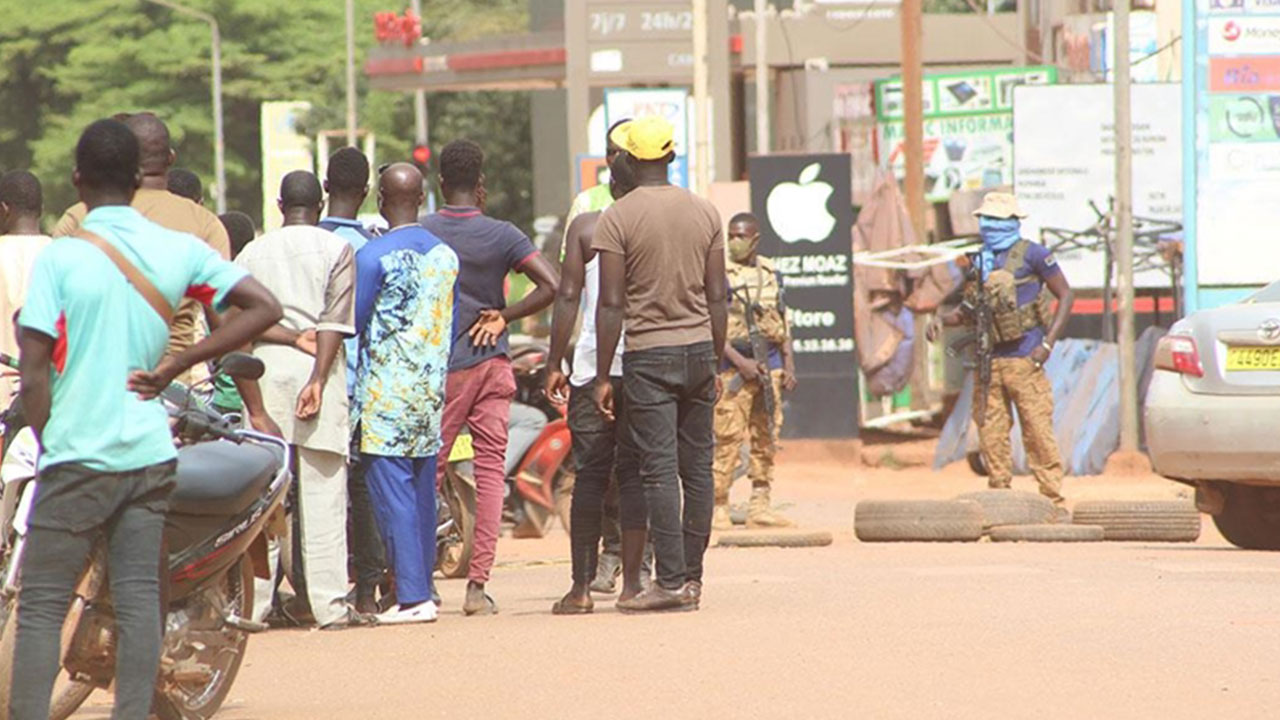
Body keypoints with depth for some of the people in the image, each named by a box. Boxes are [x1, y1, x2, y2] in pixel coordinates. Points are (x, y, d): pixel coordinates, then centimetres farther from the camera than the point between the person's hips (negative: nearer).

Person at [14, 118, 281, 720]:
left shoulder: (60, 258, -10)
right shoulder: (179, 250, 2)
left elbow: (33, 374, -13)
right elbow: (264, 308, 2)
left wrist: (46, 441, 3)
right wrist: (177, 364, 1)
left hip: (77, 455, -4)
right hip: (150, 453, 4)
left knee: (41, 606, 1)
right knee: (138, 599, 6)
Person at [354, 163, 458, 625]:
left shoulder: (374, 255, -11)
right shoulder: (446, 256, 9)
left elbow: (353, 322, -6)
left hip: (386, 392, -6)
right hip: (431, 393, 6)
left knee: (392, 492, -7)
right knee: (423, 492, 11)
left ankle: (411, 596, -12)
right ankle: (422, 589, 12)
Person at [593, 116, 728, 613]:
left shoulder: (617, 218, -7)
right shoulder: (705, 213, 6)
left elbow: (611, 304, -9)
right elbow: (717, 297, 8)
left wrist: (603, 376, -4)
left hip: (648, 354, -4)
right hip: (698, 349, 4)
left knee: (659, 470, -5)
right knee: (698, 467, 8)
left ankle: (671, 582, -9)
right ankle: (692, 577, 12)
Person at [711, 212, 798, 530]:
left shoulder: (771, 273, 13)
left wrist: (789, 365, 12)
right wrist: (741, 362, -15)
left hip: (770, 364, 6)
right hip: (734, 366, -6)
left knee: (766, 439, 8)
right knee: (728, 439, -9)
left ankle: (760, 507, 13)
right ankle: (718, 509, -7)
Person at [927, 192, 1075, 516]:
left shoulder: (1031, 254, -2)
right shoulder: (978, 262, 14)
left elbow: (1065, 295, 0)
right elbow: (969, 310, 24)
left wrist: (1048, 343, -8)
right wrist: (942, 320, 3)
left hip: (1024, 360, -5)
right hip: (989, 361, 5)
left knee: (1038, 433, -7)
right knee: (991, 434, 3)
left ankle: (1055, 503, -4)